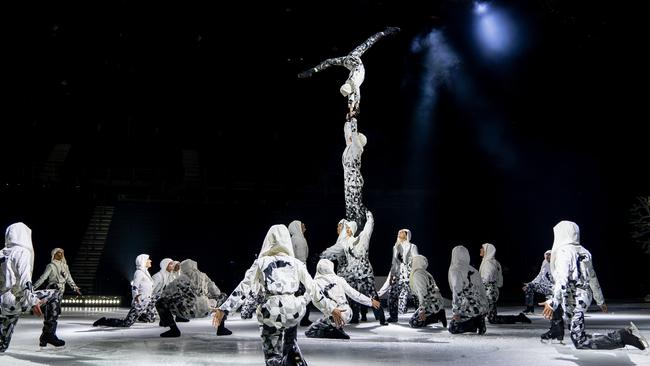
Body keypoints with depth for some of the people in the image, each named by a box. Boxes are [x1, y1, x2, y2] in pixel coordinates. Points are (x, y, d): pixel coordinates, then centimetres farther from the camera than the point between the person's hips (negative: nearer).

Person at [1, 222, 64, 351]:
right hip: (15, 300, -7)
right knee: (54, 295, 6)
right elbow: (24, 279, -17)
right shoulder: (23, 251, -4)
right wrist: (33, 301, -22)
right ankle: (48, 334, 3)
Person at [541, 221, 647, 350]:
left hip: (574, 299, -9)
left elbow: (562, 280, -24)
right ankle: (556, 331, 42)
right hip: (586, 295, 9)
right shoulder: (583, 251, 11)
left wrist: (553, 303, -27)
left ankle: (623, 336, -20)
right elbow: (593, 278, 19)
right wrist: (600, 301, 30)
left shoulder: (563, 251, -12)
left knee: (580, 342, -13)